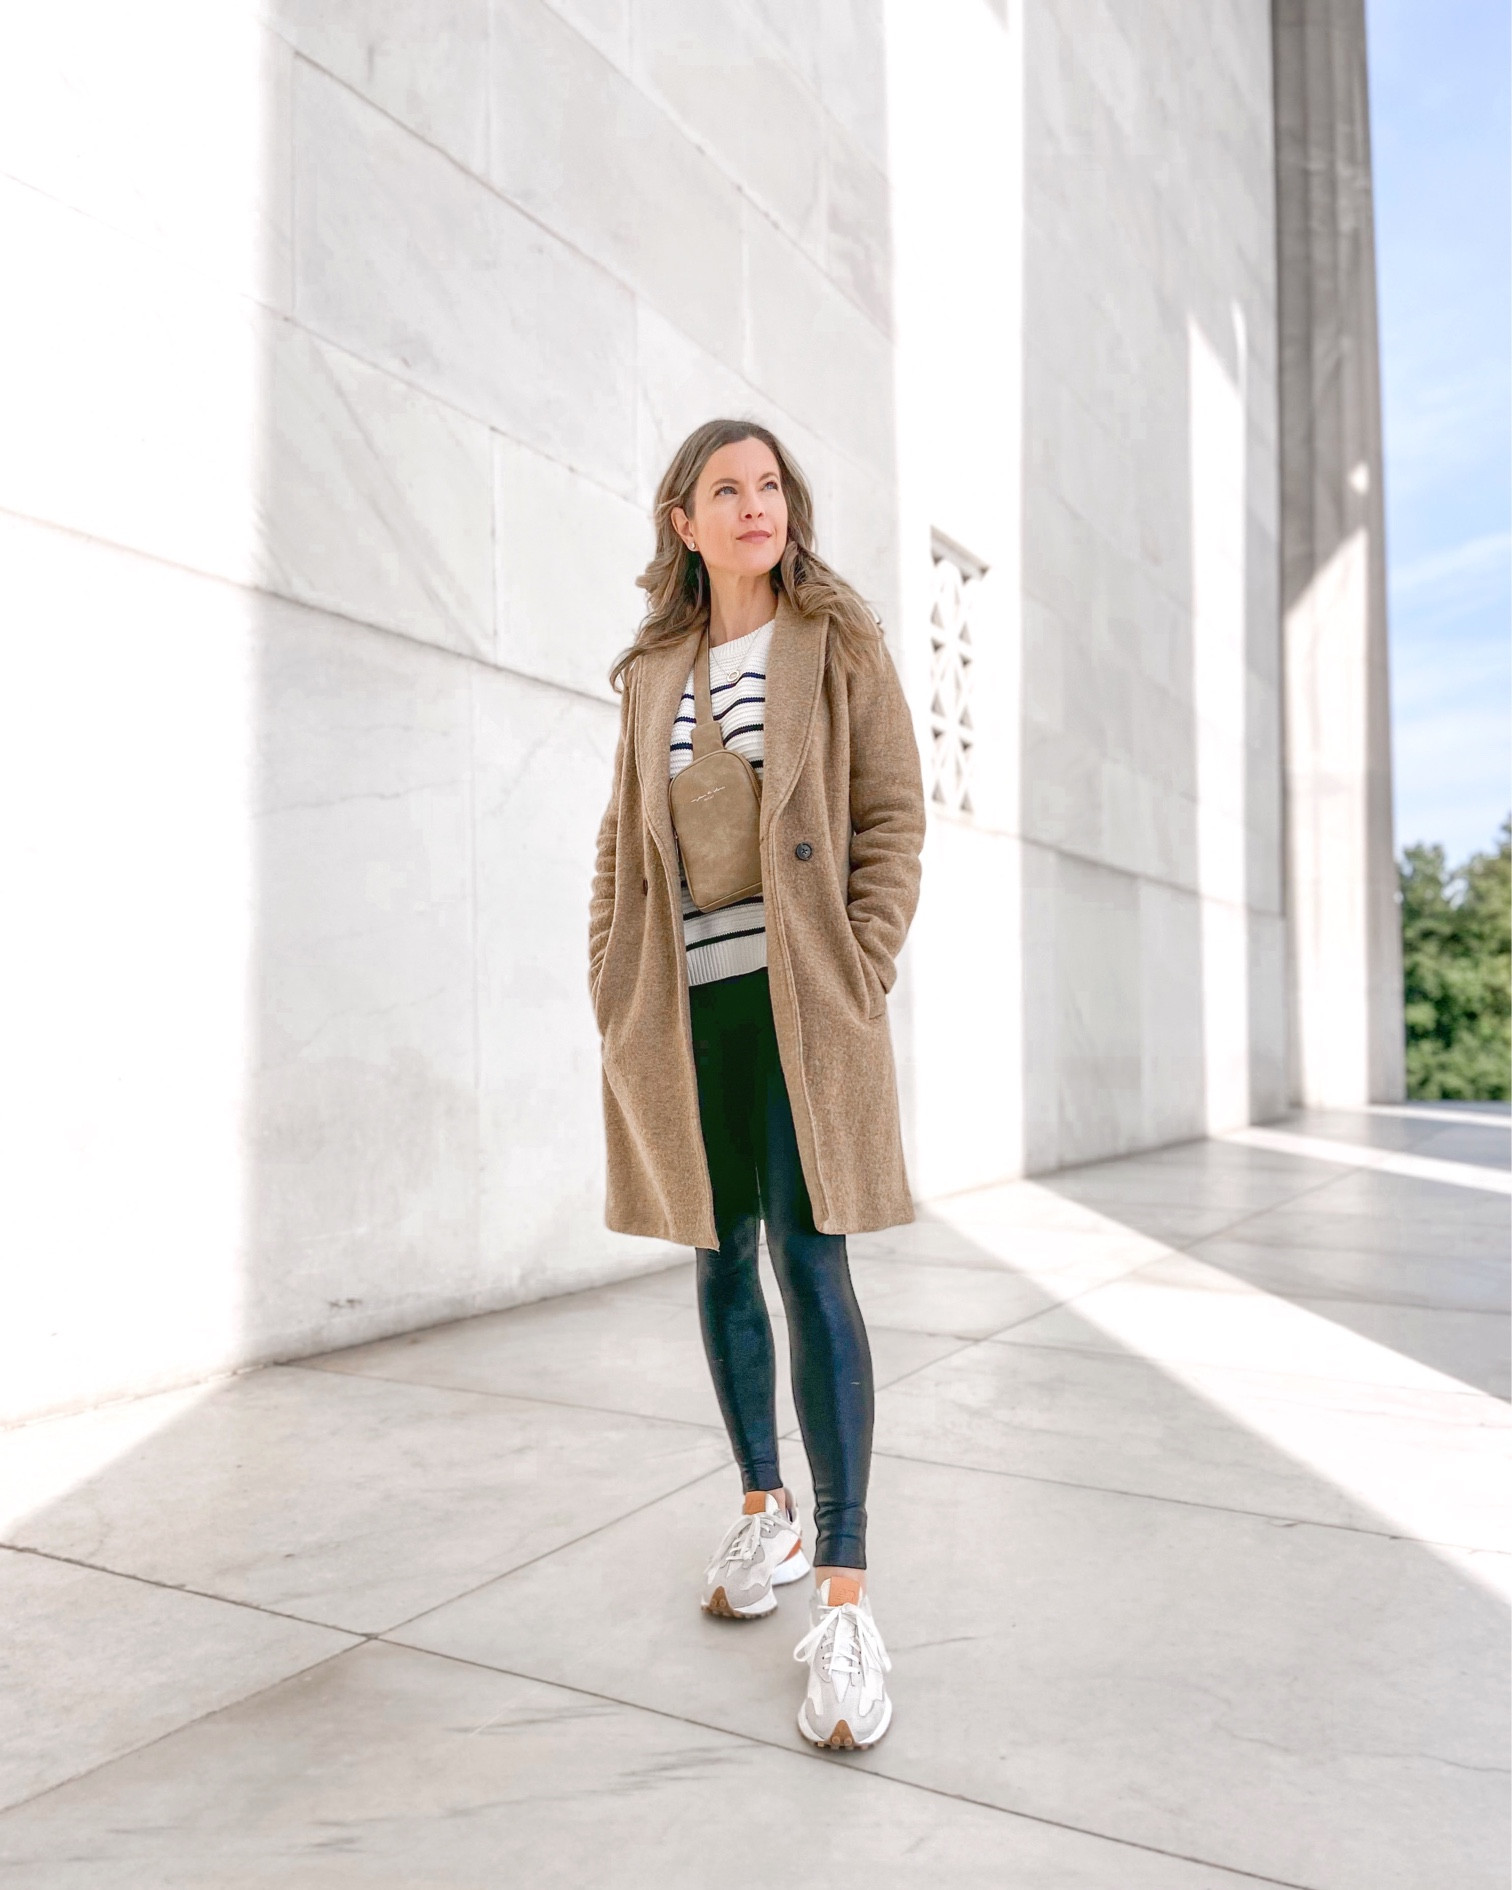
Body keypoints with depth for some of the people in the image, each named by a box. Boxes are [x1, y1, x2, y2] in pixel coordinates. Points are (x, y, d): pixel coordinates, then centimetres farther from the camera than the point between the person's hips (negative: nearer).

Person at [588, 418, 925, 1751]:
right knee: (721, 1259, 11)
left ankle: (845, 1597, -3)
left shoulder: (839, 642, 6)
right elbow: (621, 843, 16)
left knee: (809, 1258, -9)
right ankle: (764, 1514, 28)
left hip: (800, 996, -4)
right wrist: (613, 990, 5)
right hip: (683, 1007, 4)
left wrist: (858, 978, -10)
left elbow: (893, 816, 0)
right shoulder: (652, 673, 16)